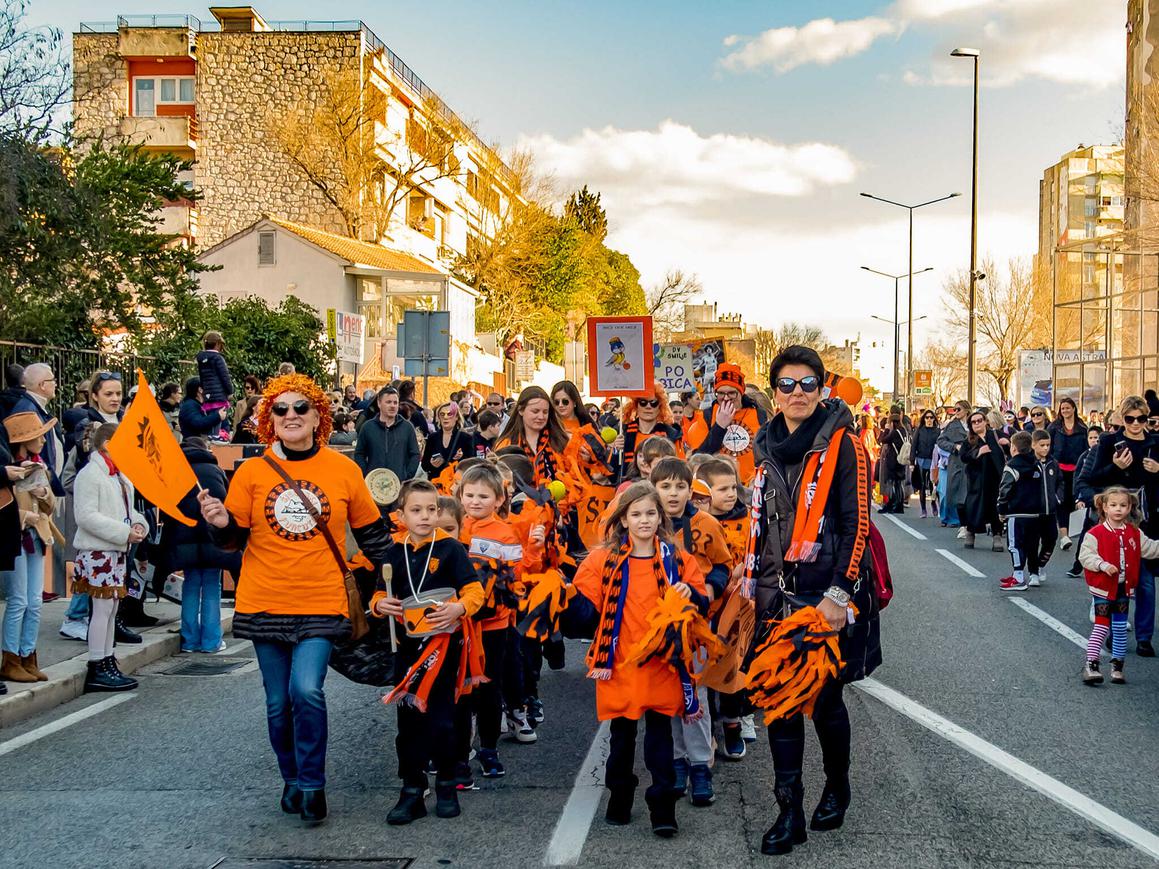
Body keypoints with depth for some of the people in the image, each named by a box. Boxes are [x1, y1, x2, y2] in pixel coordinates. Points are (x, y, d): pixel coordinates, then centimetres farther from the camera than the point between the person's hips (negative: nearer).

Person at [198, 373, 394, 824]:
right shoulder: (251, 472, 0)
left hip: (322, 604, -2)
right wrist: (220, 523, -19)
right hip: (265, 602, 2)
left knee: (307, 689, -19)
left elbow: (371, 532, 10)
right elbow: (234, 539, 3)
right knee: (278, 702, 10)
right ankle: (292, 781, 31)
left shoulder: (344, 470, 0)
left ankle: (312, 784, -1)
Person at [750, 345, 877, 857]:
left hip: (828, 595, -5)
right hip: (778, 592, 5)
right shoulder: (769, 446, 10)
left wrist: (838, 594, -18)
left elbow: (856, 524, -12)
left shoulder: (842, 445, -8)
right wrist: (753, 585, 17)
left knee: (825, 698, 6)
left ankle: (837, 788, 31)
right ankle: (790, 811, 11)